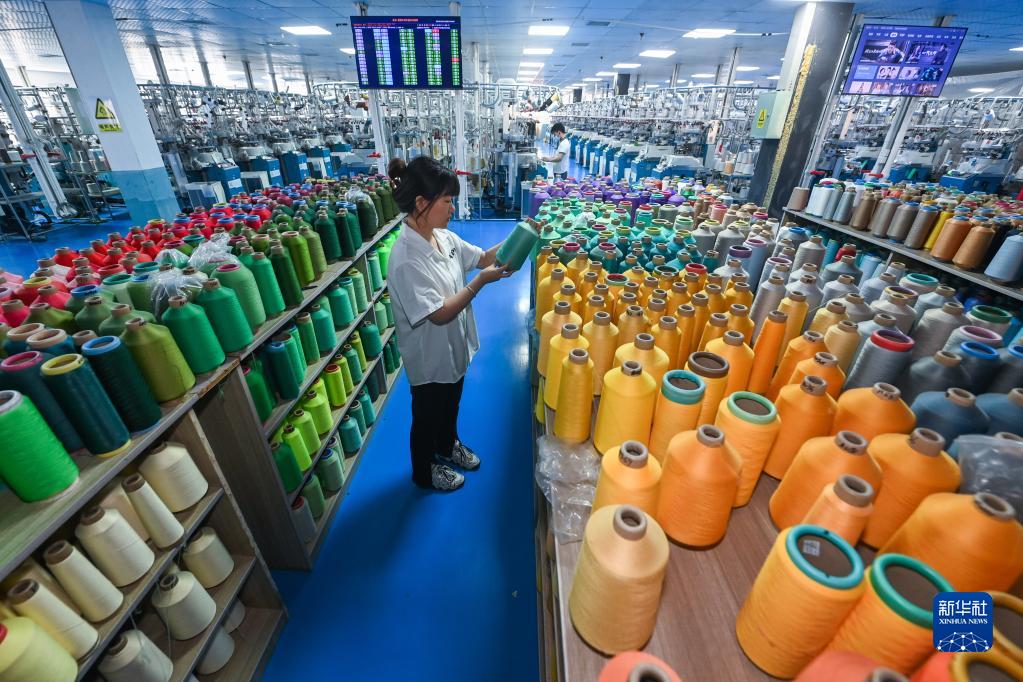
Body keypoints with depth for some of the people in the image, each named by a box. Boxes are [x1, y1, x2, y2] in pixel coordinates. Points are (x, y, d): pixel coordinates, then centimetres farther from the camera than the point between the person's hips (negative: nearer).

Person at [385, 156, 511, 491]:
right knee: (427, 417, 18)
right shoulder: (406, 259, -31)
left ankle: (448, 445, 58)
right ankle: (424, 472, 44)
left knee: (451, 405, 30)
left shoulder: (444, 237, -5)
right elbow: (439, 314, -31)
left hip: (454, 347, 8)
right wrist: (481, 281, -29)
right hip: (430, 359, -8)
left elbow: (482, 257, 6)